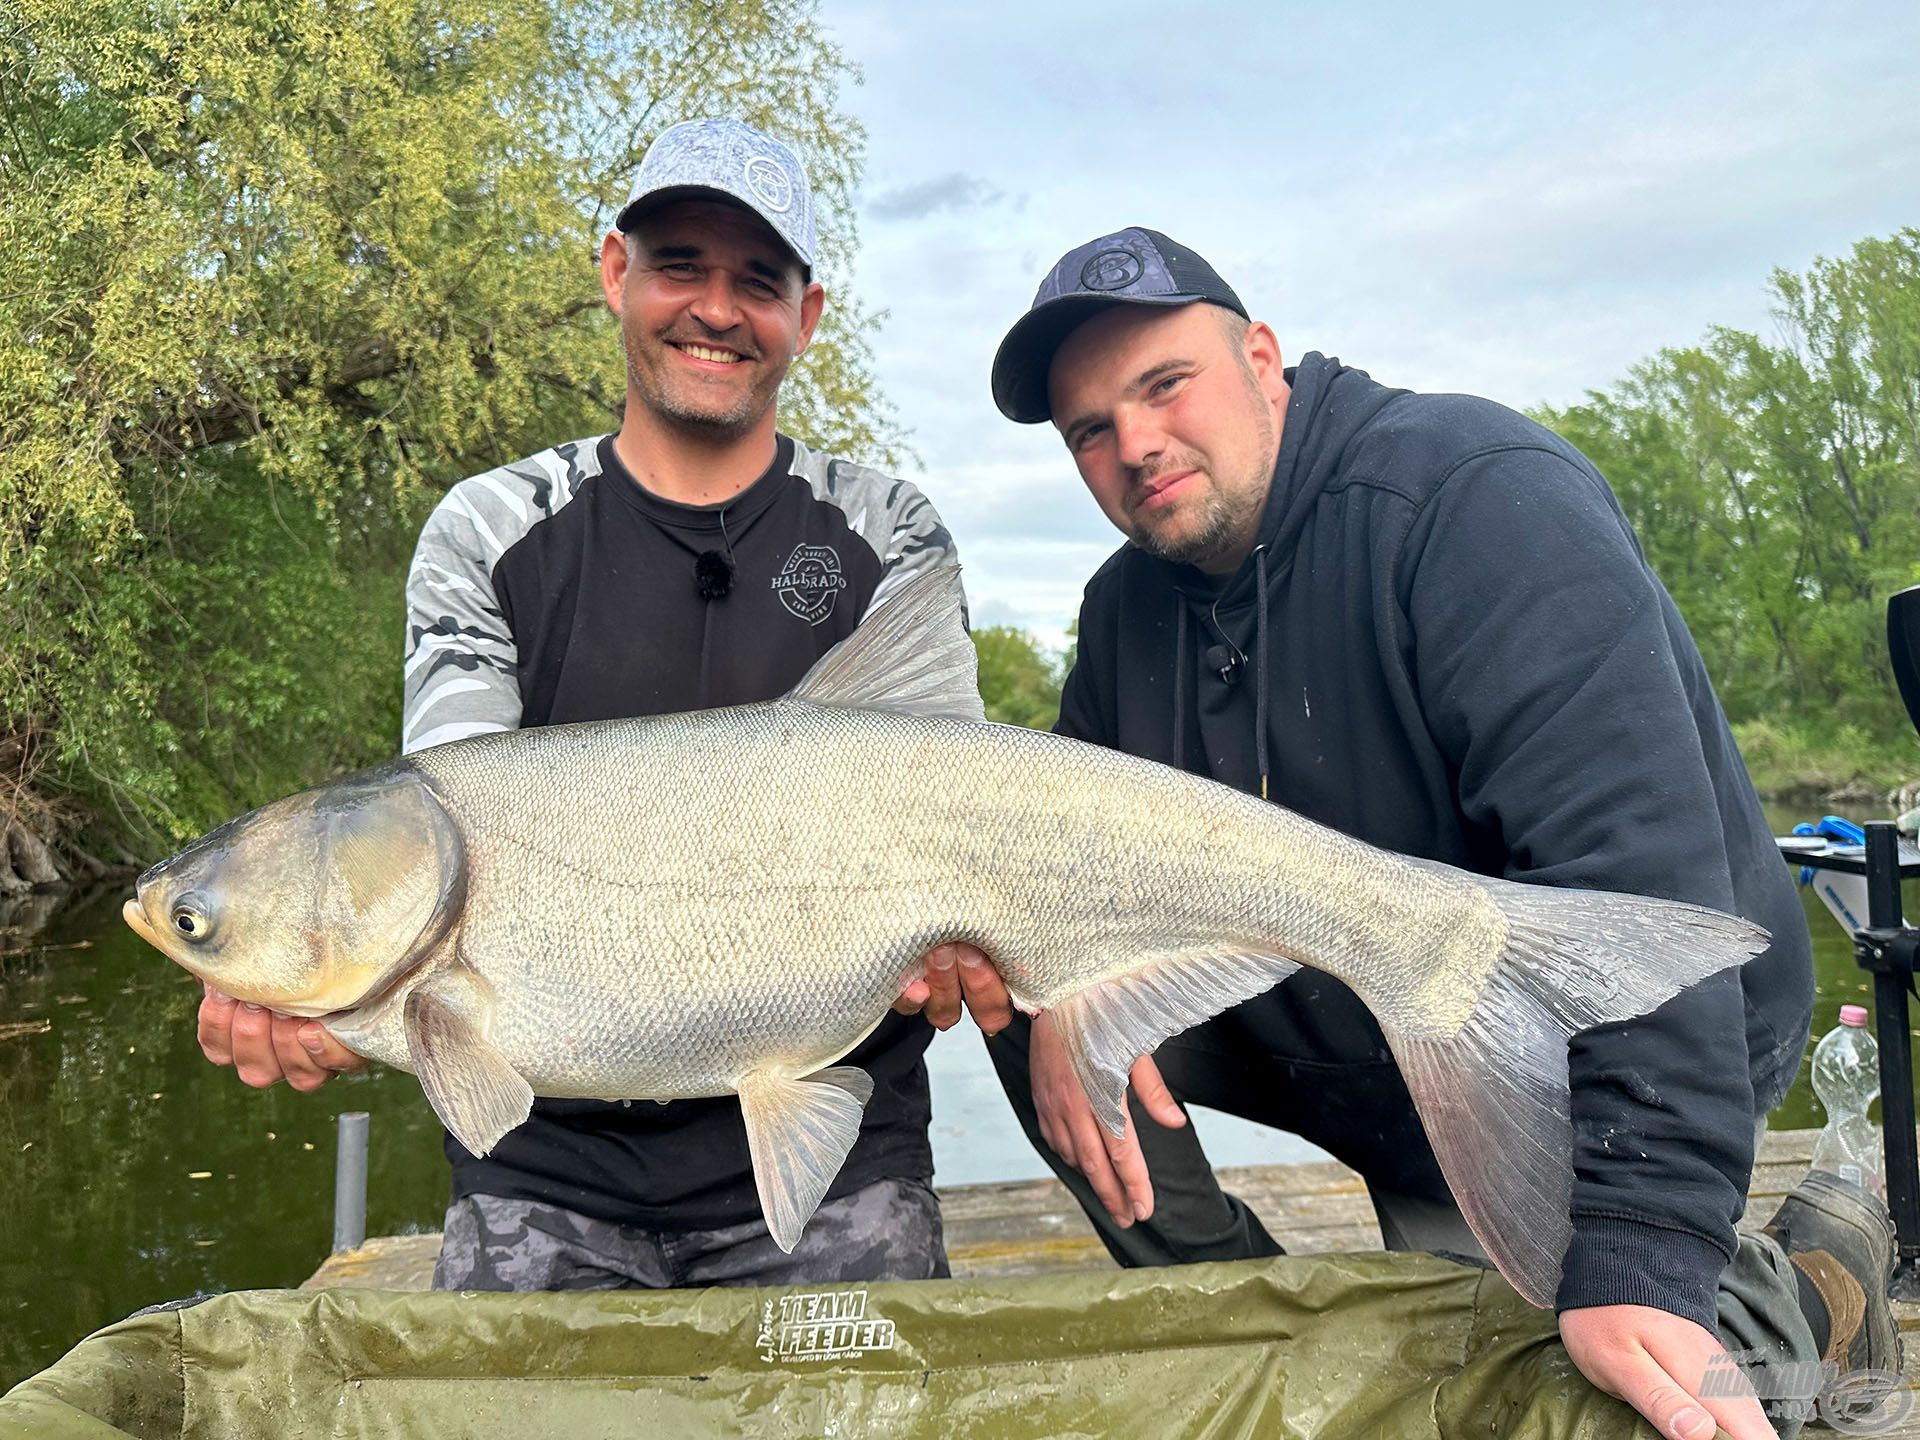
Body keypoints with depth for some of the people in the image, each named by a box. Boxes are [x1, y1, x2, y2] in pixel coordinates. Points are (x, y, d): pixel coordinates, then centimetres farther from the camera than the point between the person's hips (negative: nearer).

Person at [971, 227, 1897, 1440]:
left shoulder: (1475, 498, -24)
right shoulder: (1130, 606, 0)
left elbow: (1630, 866, -35)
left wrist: (1637, 1255, -42)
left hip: (1634, 1078, -5)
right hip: (1340, 1059, 6)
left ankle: (1795, 1296, 15)